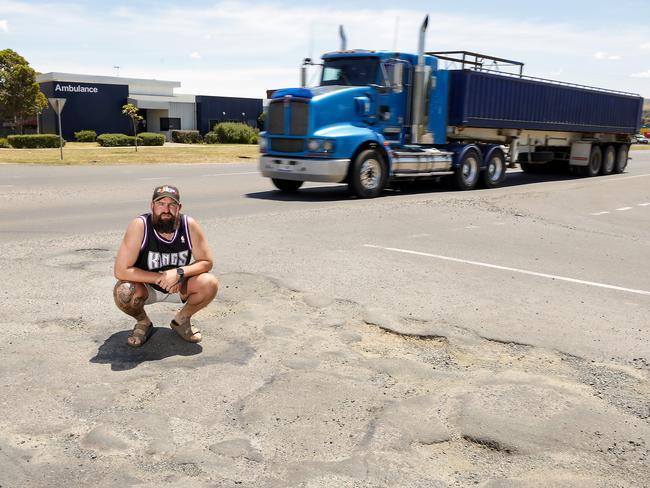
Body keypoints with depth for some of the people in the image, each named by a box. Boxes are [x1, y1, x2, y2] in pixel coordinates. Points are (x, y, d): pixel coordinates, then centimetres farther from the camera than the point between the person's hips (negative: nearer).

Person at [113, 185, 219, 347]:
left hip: (179, 286, 2)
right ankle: (143, 322, 3)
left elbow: (206, 262, -11)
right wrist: (160, 278, -28)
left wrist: (179, 273, -29)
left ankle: (182, 320, 6)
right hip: (146, 286, -1)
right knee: (123, 292, -33)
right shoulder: (139, 225, -25)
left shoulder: (190, 225, -19)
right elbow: (121, 270, -26)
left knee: (209, 284, -24)